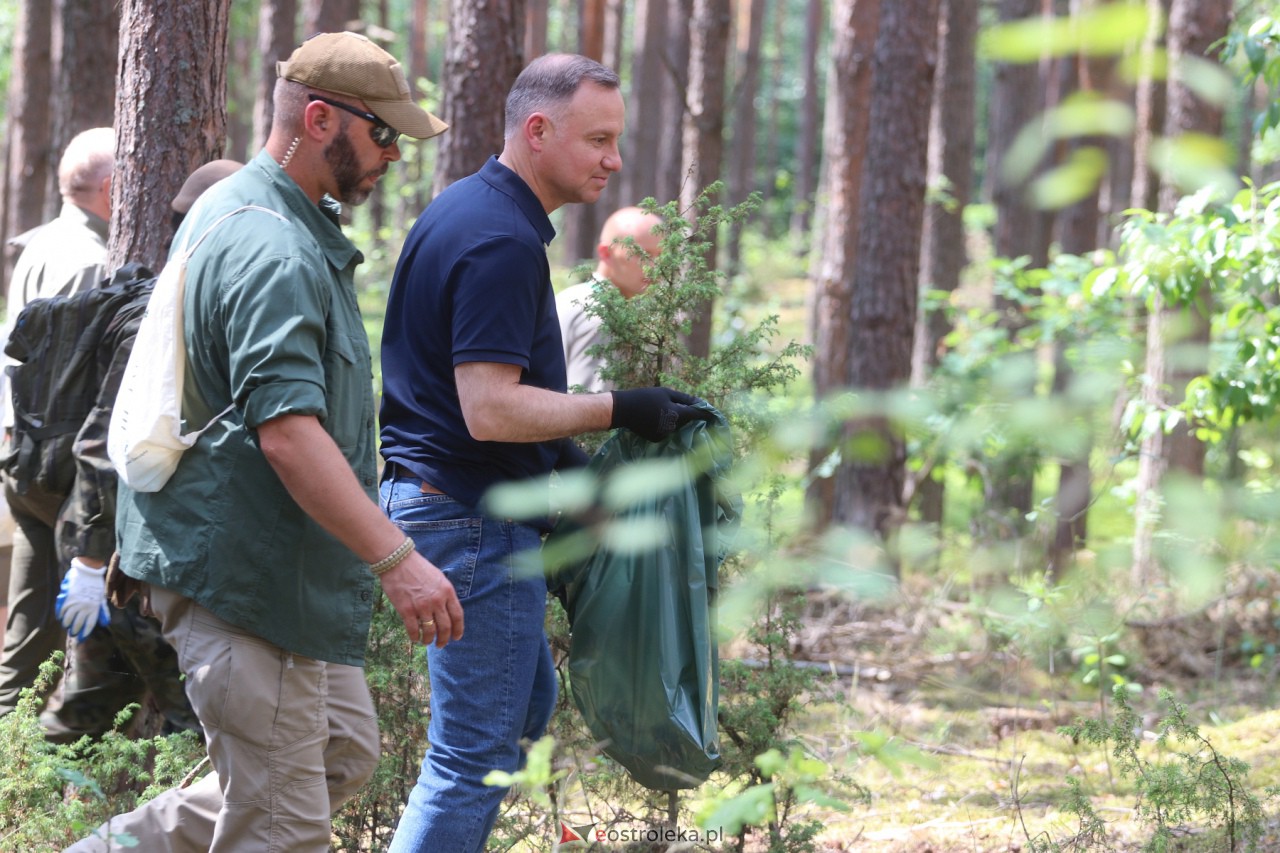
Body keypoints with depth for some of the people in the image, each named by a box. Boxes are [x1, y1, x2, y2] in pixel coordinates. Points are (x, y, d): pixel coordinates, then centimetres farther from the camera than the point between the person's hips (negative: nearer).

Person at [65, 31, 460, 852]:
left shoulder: (233, 212, 13)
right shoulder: (274, 251, -22)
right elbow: (288, 432, -30)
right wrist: (396, 558, -32)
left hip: (274, 565, 11)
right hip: (244, 573, -11)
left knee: (344, 753, 17)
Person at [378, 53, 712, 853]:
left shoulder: (464, 210, 12)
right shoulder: (503, 242, -20)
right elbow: (490, 410, -25)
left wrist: (559, 454, 18)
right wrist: (619, 409, -18)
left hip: (436, 497, 11)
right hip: (474, 518, -11)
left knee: (526, 703, 23)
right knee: (477, 752, -5)